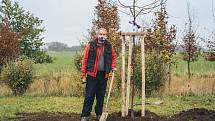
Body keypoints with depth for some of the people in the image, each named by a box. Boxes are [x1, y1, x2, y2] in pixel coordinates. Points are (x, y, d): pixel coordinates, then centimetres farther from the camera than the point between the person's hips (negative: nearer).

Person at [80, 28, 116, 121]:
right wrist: (83, 73, -6)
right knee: (89, 95, -3)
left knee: (101, 95, 12)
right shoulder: (91, 45, -4)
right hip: (92, 74, -3)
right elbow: (85, 59, -3)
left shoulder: (109, 46, 7)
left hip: (104, 75, 4)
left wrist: (113, 67, 7)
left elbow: (113, 57, 23)